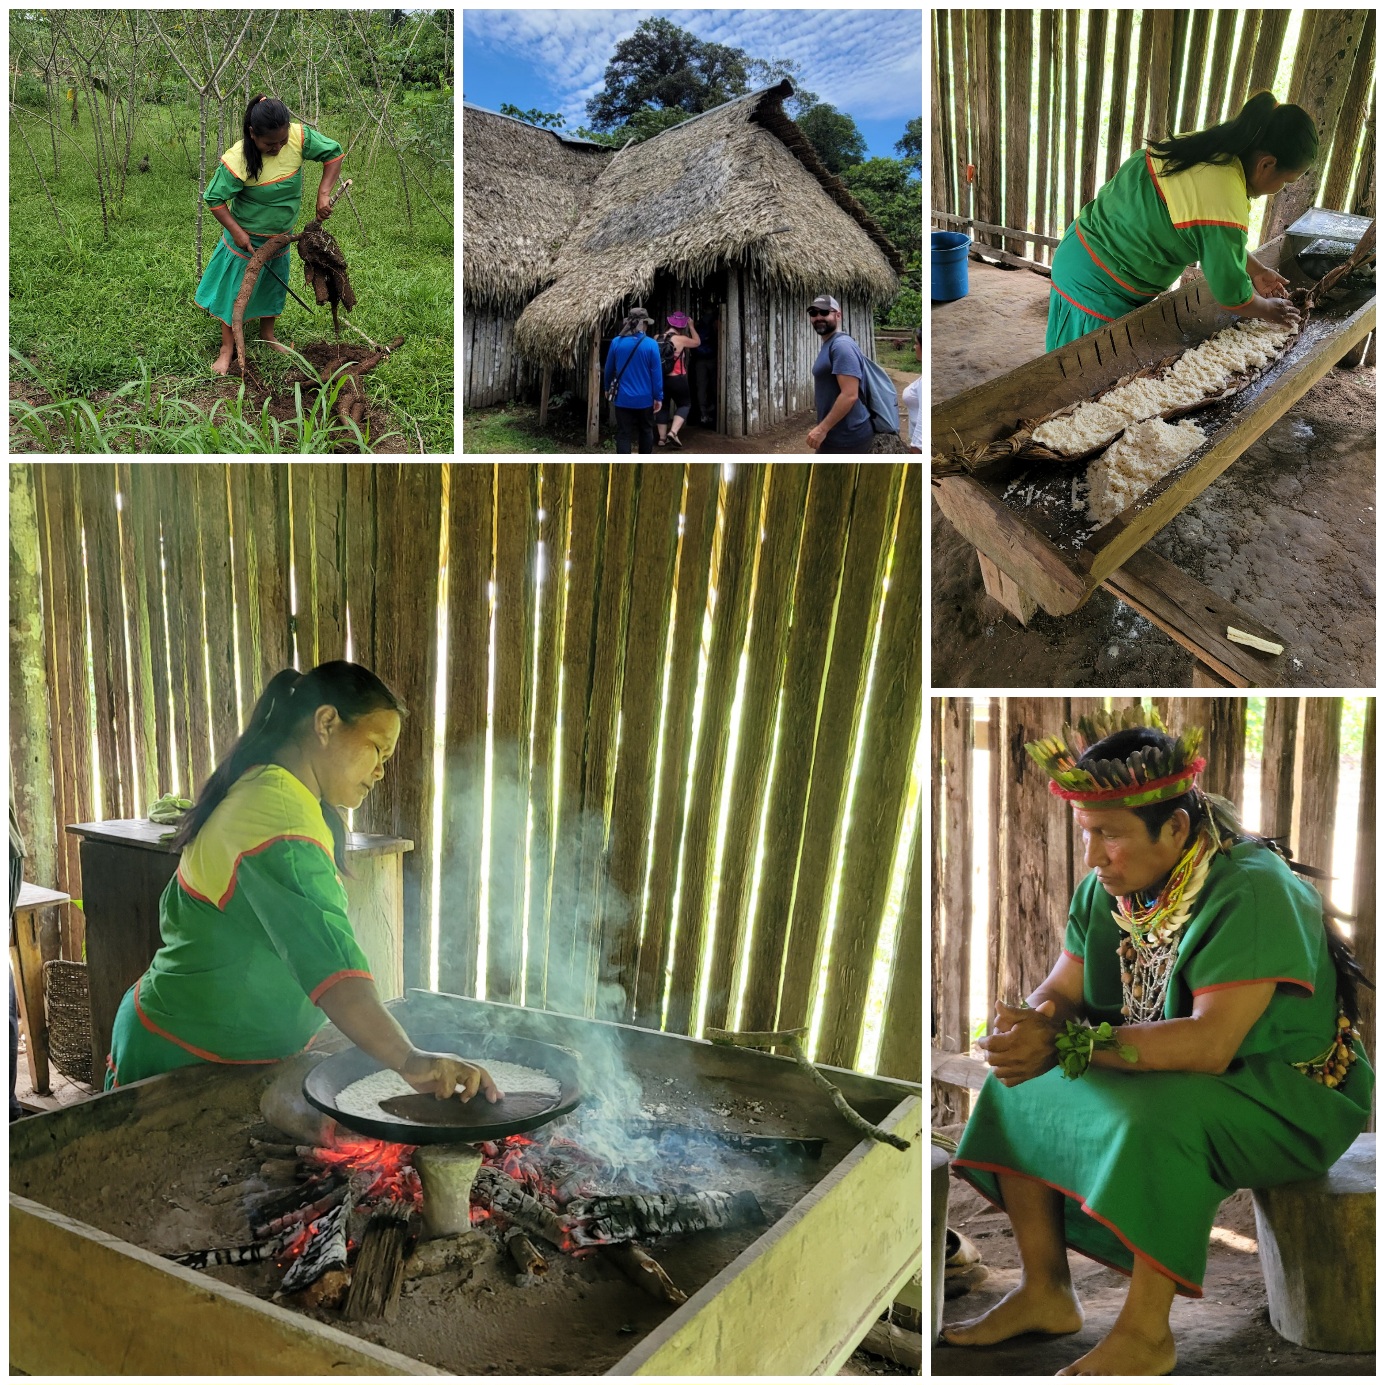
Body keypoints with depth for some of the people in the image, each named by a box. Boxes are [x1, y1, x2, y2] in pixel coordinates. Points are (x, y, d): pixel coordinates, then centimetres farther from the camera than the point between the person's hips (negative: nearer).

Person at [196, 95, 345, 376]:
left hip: (281, 235, 5)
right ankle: (227, 348, 18)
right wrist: (236, 232, -24)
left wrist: (323, 195, -20)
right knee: (235, 289, 6)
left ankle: (268, 335, 42)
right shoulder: (237, 160, -31)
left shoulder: (299, 136, -23)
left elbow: (334, 153, -11)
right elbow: (214, 199, -20)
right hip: (247, 237, -5)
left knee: (274, 285, 21)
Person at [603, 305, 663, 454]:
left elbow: (608, 369, 7)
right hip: (644, 398, 0)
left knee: (623, 434, 2)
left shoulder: (616, 342, -3)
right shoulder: (650, 344, -10)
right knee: (646, 431, 18)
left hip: (623, 398, 0)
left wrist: (607, 387, 24)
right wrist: (658, 396, 0)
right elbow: (657, 372, -8)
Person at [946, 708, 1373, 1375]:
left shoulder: (1251, 893, -27)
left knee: (1154, 1117, -36)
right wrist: (1033, 1023, -26)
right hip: (1161, 1070, 8)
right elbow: (1062, 989, -1)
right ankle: (1045, 1291, 4)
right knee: (1019, 1084, -7)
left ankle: (1146, 1334, -17)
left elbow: (1209, 1044, -35)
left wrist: (1068, 1045, -37)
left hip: (1289, 1095, -8)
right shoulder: (1108, 888, -3)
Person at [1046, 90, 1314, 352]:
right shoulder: (1224, 209, -28)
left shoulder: (1203, 145, -2)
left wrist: (1256, 270, 18)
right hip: (1098, 290, -9)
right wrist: (1268, 310, 6)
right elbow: (1233, 298, -13)